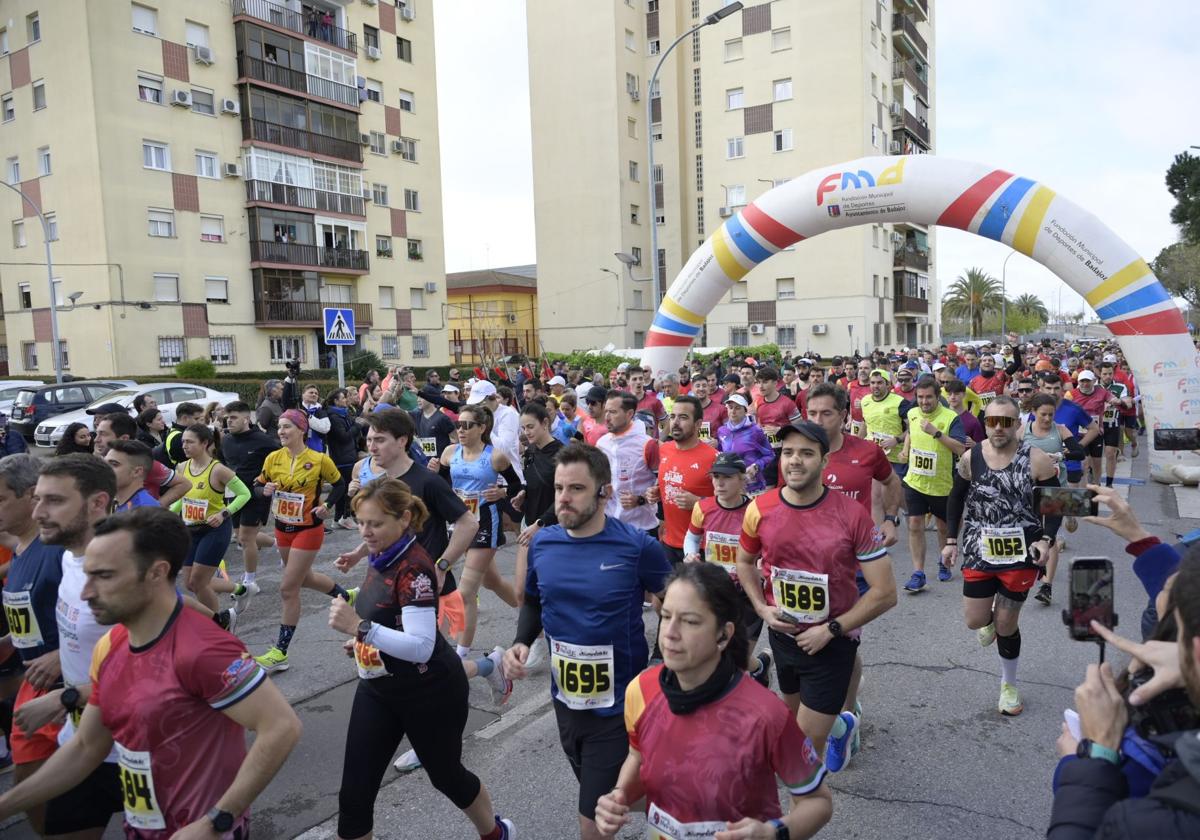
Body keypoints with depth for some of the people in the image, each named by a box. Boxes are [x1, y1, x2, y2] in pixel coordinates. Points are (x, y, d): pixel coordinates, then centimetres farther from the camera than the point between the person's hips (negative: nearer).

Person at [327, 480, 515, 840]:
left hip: (429, 692, -7)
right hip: (378, 689, 8)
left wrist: (360, 627, -40)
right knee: (354, 795, 4)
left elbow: (421, 646, -34)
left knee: (446, 775, 16)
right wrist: (362, 639, 8)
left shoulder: (414, 567, -27)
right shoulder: (382, 559, 0)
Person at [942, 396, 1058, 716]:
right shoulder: (971, 458, -6)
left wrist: (1045, 539, -15)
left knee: (1006, 625, 8)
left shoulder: (1036, 460, -13)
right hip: (979, 551, 2)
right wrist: (952, 541, 5)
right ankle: (991, 618, 42)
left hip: (1021, 554, -2)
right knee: (975, 621, 3)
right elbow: (956, 499, 8)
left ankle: (1009, 685, 32)